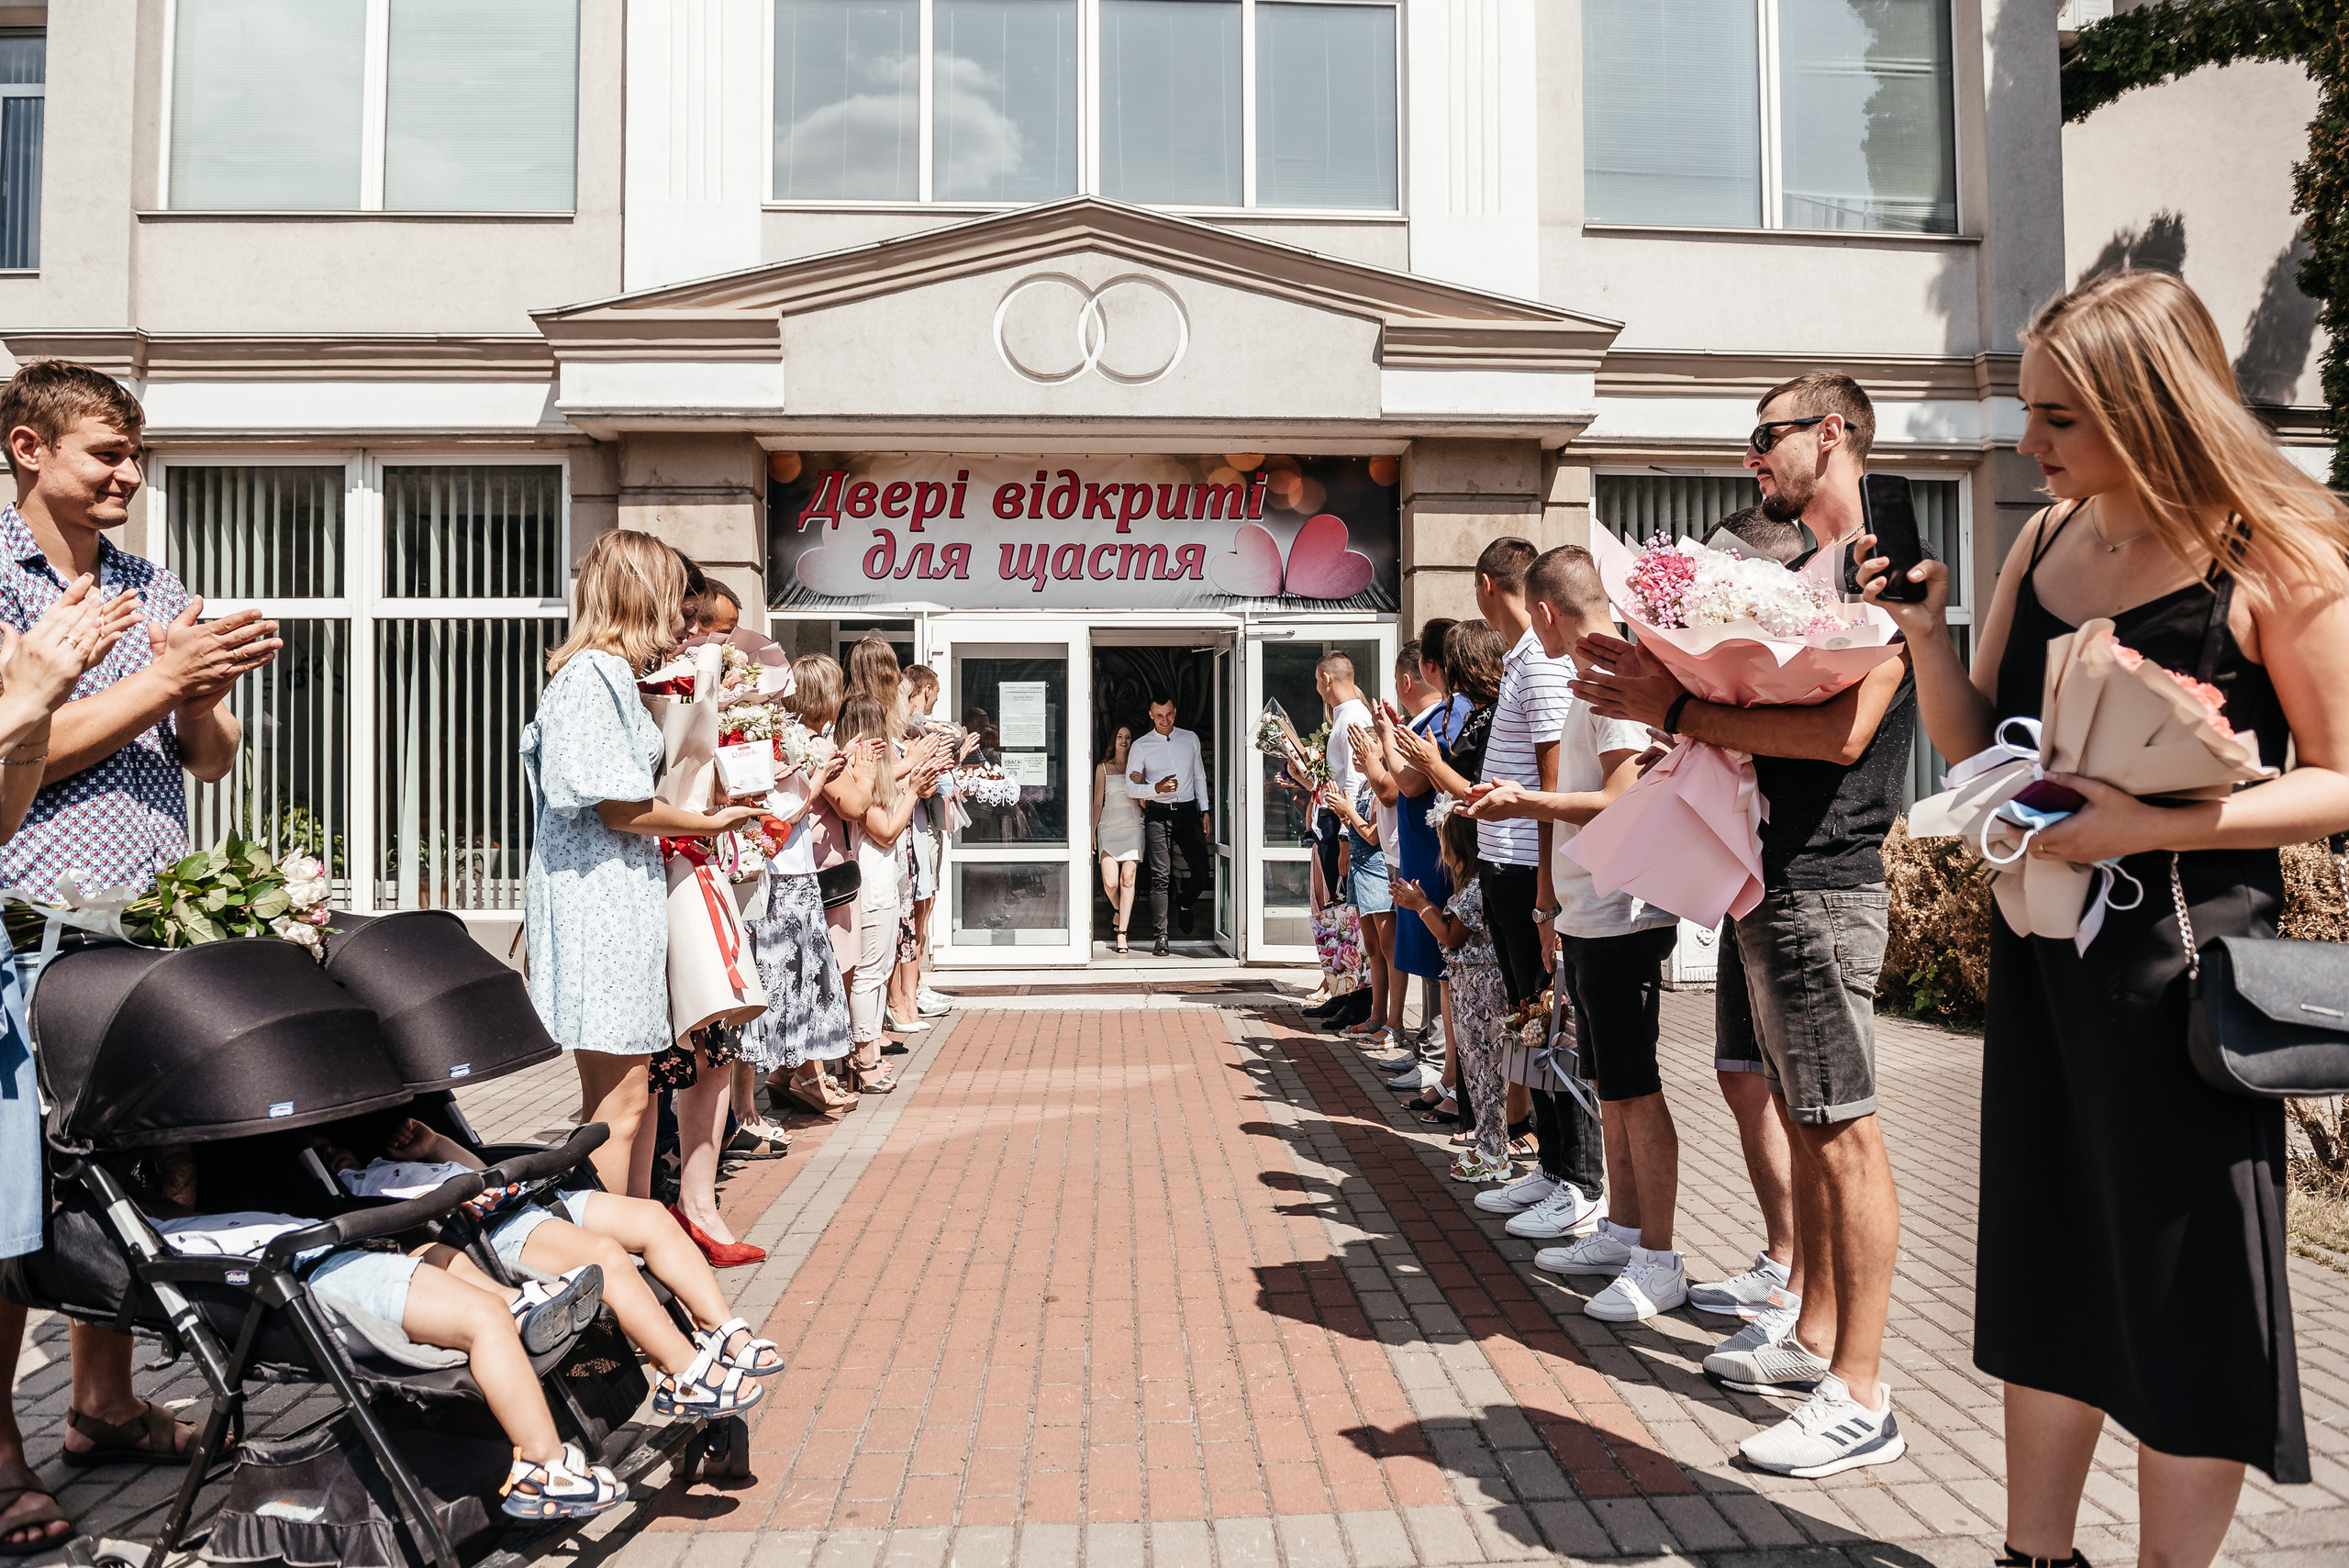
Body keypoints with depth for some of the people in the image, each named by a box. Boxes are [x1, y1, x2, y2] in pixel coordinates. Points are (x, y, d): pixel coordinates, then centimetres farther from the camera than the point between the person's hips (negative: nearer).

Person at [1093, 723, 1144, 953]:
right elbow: (1098, 802, 10)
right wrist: (1092, 832, 6)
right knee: (1110, 882, -9)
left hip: (1133, 826, 0)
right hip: (1109, 827, 0)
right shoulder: (1103, 767, 10)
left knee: (1127, 878, -11)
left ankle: (1122, 932, -7)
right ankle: (1117, 910, 26)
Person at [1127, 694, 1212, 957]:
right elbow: (1130, 787, 0)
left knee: (1203, 873, -1)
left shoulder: (1190, 739, 11)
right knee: (1161, 876, -7)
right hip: (1158, 814, -3)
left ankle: (1186, 903, 32)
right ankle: (1161, 938, -3)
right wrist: (1156, 788, -17)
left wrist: (1204, 811, 12)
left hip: (1188, 812, 3)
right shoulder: (1141, 746, 2)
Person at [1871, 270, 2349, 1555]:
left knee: (2186, 1302, 6)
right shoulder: (2047, 540, 7)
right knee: (2046, 1268, 16)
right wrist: (1920, 628, -7)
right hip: (2041, 943, 6)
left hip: (2186, 955, -6)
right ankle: (2035, 1547, 32)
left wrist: (2154, 824, -24)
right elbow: (1975, 745, 9)